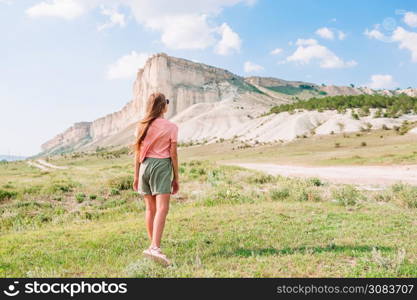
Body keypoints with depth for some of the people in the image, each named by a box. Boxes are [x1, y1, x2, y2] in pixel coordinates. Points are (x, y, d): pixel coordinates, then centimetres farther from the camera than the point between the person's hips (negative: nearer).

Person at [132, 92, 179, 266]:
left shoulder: (142, 126, 8)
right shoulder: (171, 127, -2)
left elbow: (138, 153, 8)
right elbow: (173, 154, -3)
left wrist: (136, 176, 15)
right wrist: (176, 178, 4)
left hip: (145, 166, 5)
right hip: (162, 166, -5)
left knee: (150, 208, 13)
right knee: (162, 208, -9)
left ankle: (153, 245, 22)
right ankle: (155, 247, -22)